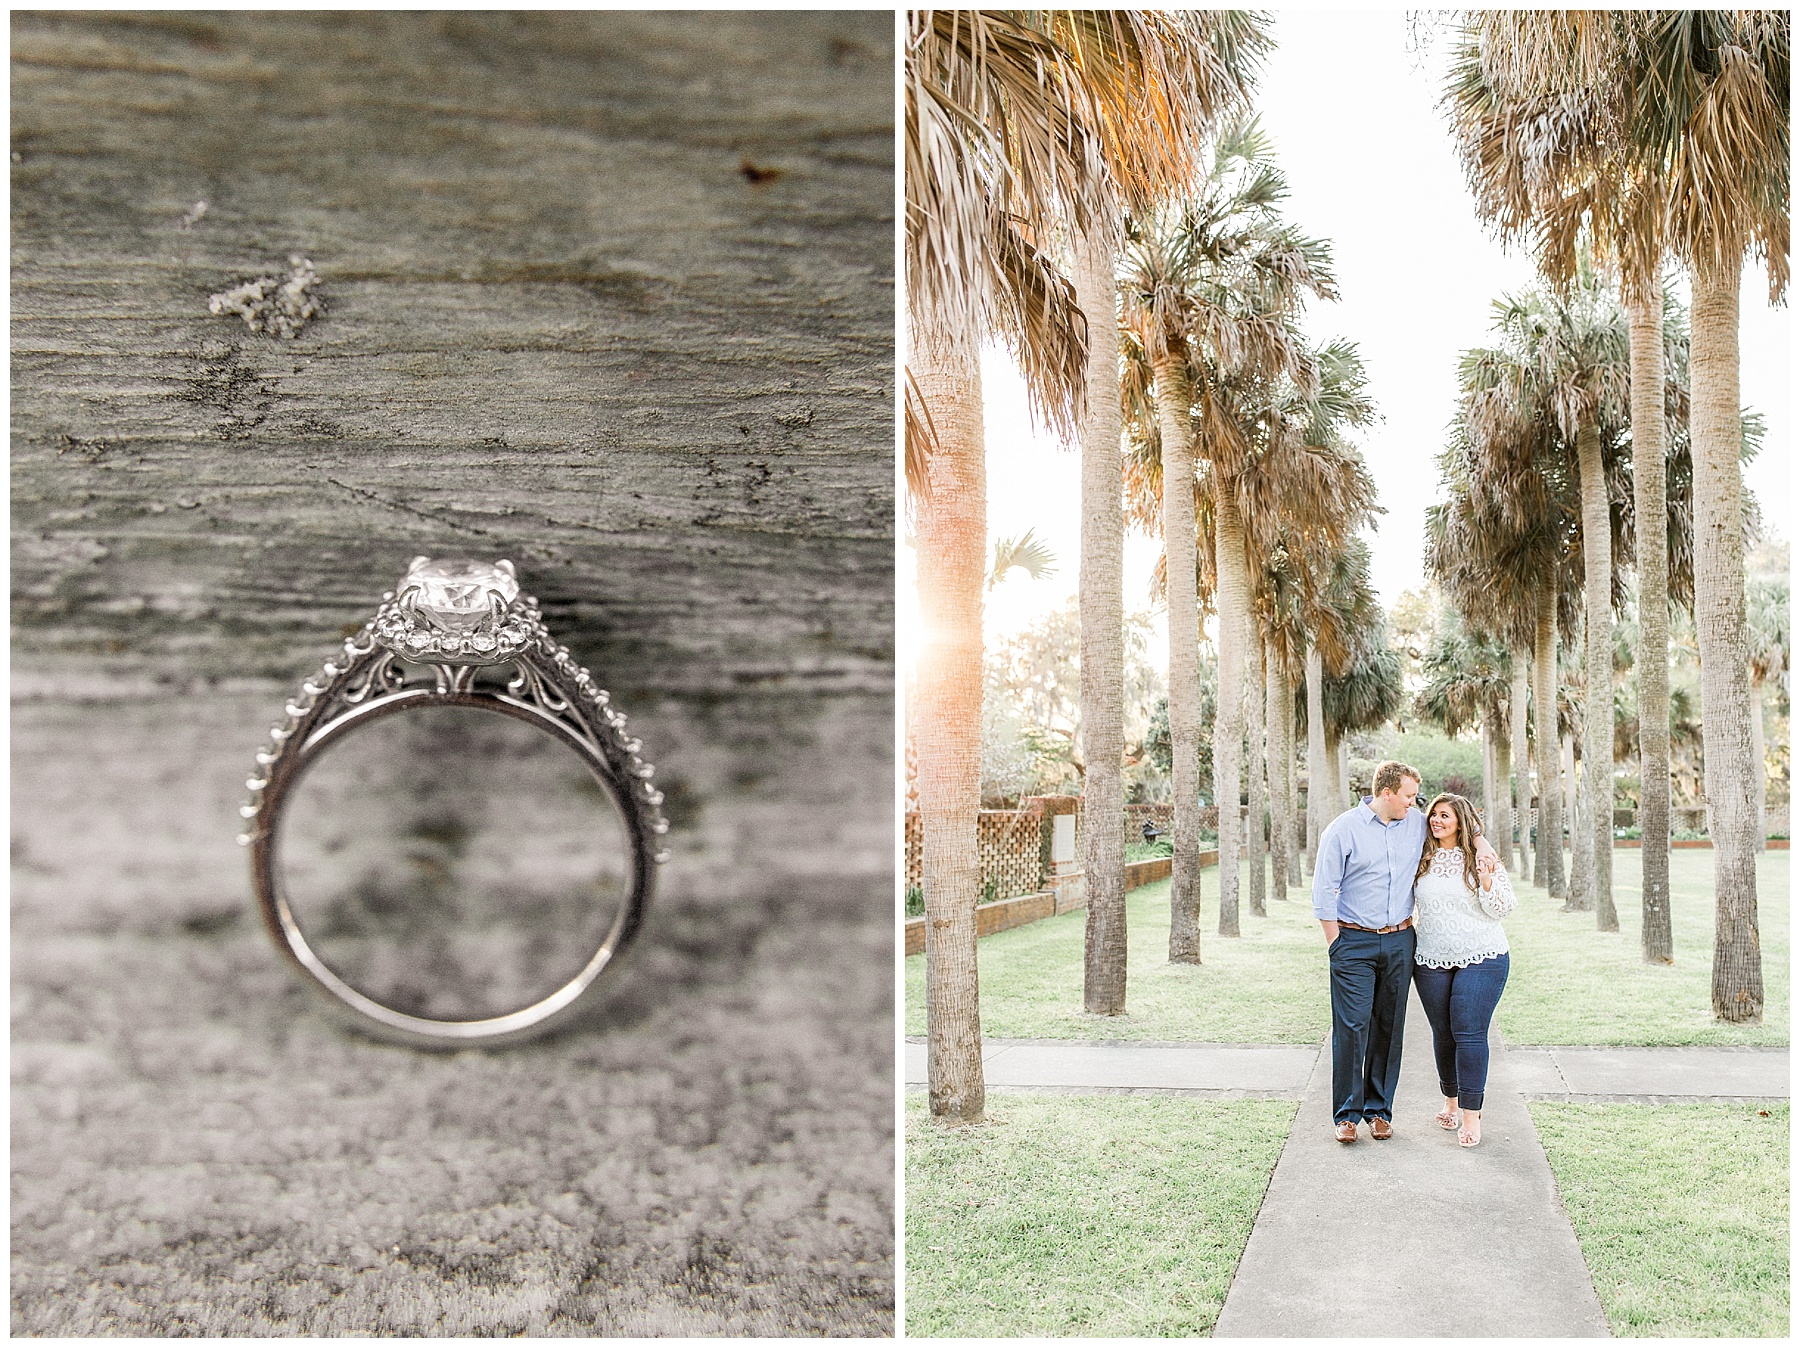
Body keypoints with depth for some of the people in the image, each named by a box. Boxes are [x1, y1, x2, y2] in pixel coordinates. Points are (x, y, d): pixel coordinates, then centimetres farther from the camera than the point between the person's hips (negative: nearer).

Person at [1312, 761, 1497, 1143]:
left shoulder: (1417, 824, 7)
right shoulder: (1342, 830, -6)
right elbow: (1324, 892, -4)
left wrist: (1479, 840, 6)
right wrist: (1336, 945, -7)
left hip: (1400, 941, 4)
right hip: (1354, 943, -4)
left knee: (1389, 1027, 7)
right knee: (1352, 1027, -7)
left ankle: (1379, 1110, 18)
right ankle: (1346, 1114, 2)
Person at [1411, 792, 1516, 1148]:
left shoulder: (1482, 859, -3)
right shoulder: (1422, 860, 7)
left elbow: (1505, 908, -5)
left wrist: (1487, 883, -20)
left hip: (1481, 958, -4)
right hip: (1431, 960, 4)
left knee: (1469, 1033, -9)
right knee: (1443, 1034, 10)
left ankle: (1471, 1113, -3)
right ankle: (1451, 1101, 28)